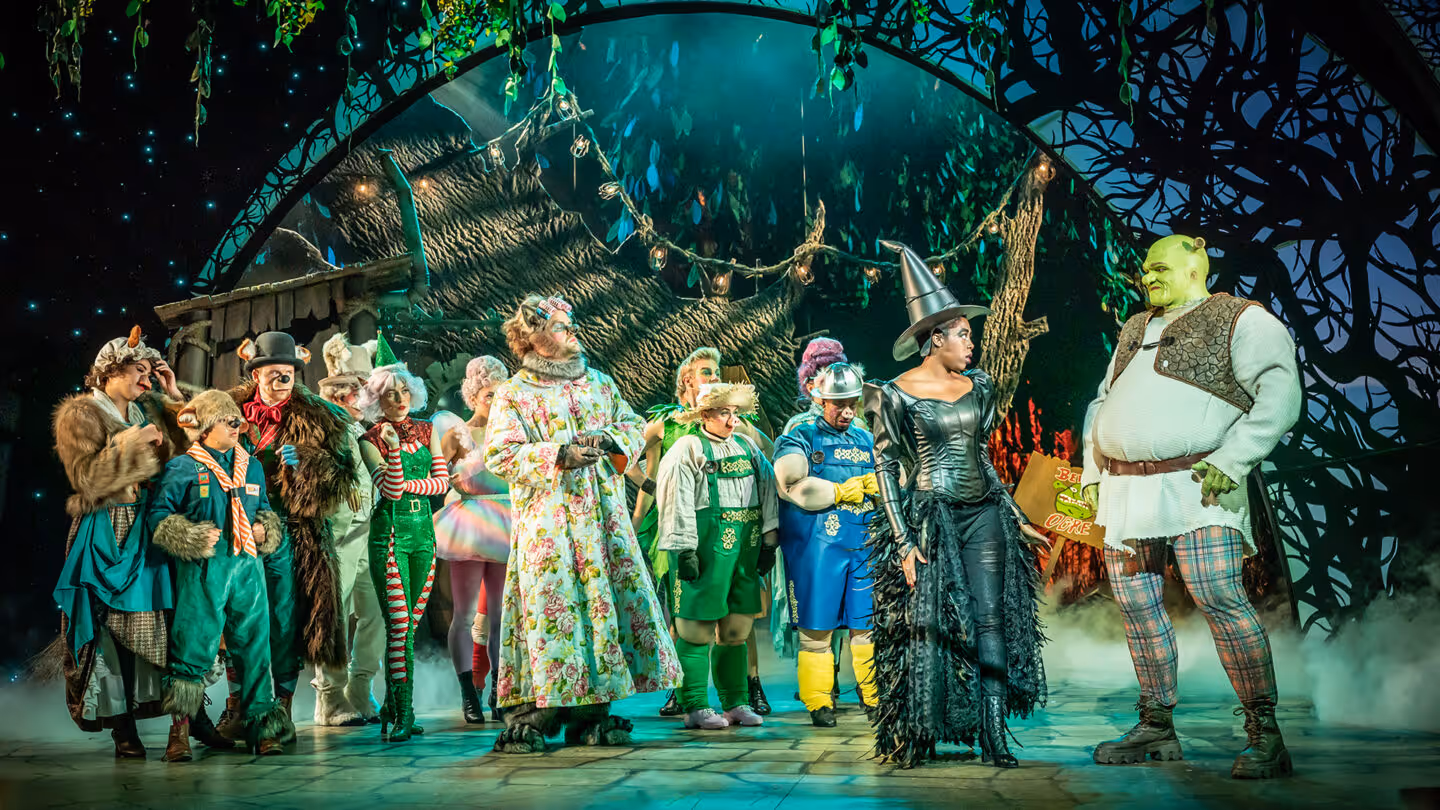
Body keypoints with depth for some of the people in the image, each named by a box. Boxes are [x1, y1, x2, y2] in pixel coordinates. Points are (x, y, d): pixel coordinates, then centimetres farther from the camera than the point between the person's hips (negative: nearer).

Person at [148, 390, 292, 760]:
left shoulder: (251, 467, 14)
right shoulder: (182, 468, 0)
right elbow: (158, 514, 0)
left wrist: (264, 529, 4)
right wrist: (191, 539, -11)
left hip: (247, 567, 4)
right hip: (202, 570, -4)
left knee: (254, 647, 6)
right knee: (193, 647, -3)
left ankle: (263, 726, 13)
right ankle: (179, 731, 9)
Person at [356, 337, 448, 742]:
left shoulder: (426, 431, 12)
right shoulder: (371, 439, 0)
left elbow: (443, 481, 7)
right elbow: (390, 489, -12)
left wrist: (409, 485, -6)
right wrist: (394, 449, -25)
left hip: (423, 529, 5)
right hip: (390, 531, -5)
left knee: (411, 623, 5)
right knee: (399, 623, -12)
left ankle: (392, 709, 14)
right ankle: (403, 714, -10)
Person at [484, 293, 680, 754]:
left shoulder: (600, 384, 18)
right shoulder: (514, 394, 2)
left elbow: (633, 426, 17)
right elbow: (500, 455, -7)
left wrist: (608, 439, -5)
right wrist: (560, 454, -16)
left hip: (604, 520, 5)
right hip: (547, 523, -5)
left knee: (607, 602, 2)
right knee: (548, 608, -9)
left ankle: (589, 713, 11)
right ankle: (529, 716, -2)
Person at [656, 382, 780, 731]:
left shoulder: (748, 448, 16)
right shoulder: (687, 450, -2)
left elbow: (767, 493, 17)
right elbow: (677, 502, -9)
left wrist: (769, 541, 12)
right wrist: (684, 550, -14)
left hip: (745, 550, 6)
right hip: (706, 549, -6)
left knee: (736, 630, 10)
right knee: (698, 630, -3)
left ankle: (736, 703, 19)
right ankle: (695, 707, 4)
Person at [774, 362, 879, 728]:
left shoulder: (866, 440, 19)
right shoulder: (800, 438, 2)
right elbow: (794, 486, -15)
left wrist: (876, 485, -5)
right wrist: (844, 491, -8)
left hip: (864, 544, 5)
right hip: (816, 544, -4)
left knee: (868, 623, 4)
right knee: (817, 627, -1)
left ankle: (873, 696, 15)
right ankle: (819, 703, 9)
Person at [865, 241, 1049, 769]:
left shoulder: (977, 386, 11)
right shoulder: (898, 395, -6)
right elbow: (885, 469, -5)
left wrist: (1017, 519, 17)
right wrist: (904, 541, -12)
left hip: (984, 515, 5)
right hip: (930, 518, -5)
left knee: (992, 623, -2)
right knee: (930, 626, -3)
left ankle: (993, 736, 3)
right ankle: (916, 739, 9)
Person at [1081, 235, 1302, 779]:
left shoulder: (1242, 321, 1)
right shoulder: (1135, 330, 23)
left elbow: (1280, 397, -10)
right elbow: (1103, 403, 29)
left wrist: (1230, 461, -20)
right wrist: (1091, 470, 18)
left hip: (1196, 486, -7)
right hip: (1124, 490, 7)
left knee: (1219, 599, -17)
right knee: (1137, 605, 5)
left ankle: (1265, 736, -8)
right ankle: (1157, 729, 15)